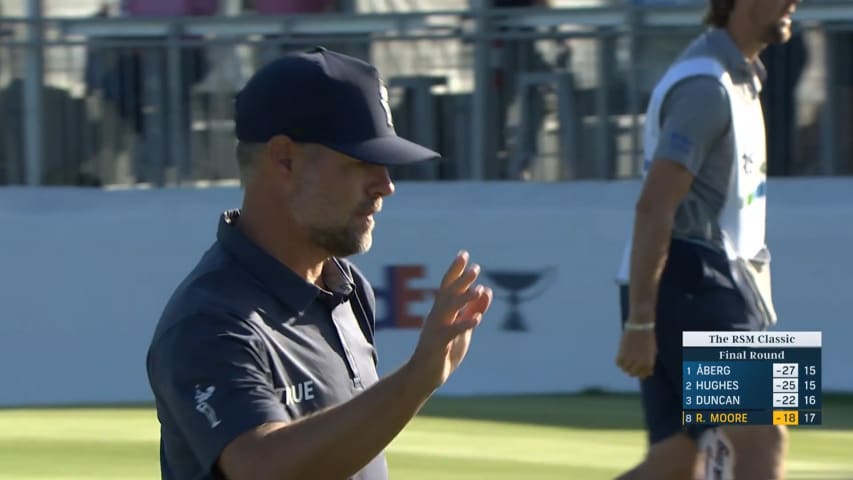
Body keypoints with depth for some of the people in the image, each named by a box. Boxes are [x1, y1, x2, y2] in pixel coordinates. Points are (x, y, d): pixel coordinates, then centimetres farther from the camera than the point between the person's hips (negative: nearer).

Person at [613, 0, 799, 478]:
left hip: (715, 285, 10)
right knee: (762, 436, -14)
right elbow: (654, 208, -20)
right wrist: (639, 322, -23)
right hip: (690, 284, -10)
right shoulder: (706, 87, -15)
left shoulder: (739, 76, 17)